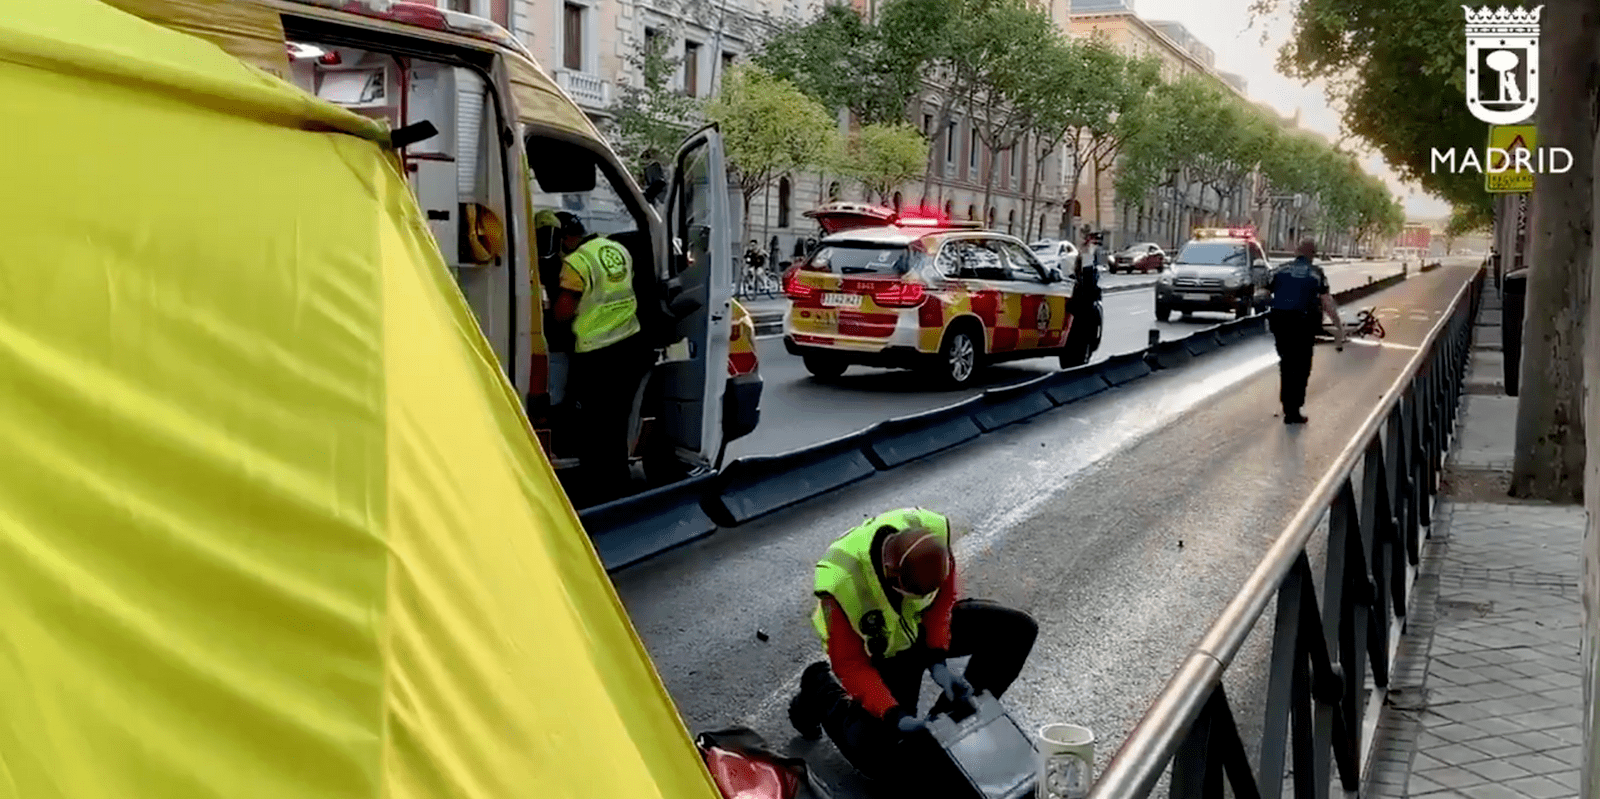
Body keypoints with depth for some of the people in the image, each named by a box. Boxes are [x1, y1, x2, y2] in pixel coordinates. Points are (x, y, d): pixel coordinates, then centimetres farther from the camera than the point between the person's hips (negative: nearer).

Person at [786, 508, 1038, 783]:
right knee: (882, 763, -20)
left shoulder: (933, 531, -30)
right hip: (880, 652, -5)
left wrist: (937, 662, -18)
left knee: (1019, 630, -10)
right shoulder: (841, 582, -40)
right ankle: (822, 688, 10)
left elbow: (943, 595, -10)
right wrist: (895, 716, -38)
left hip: (923, 626, 5)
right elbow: (850, 665, -28)